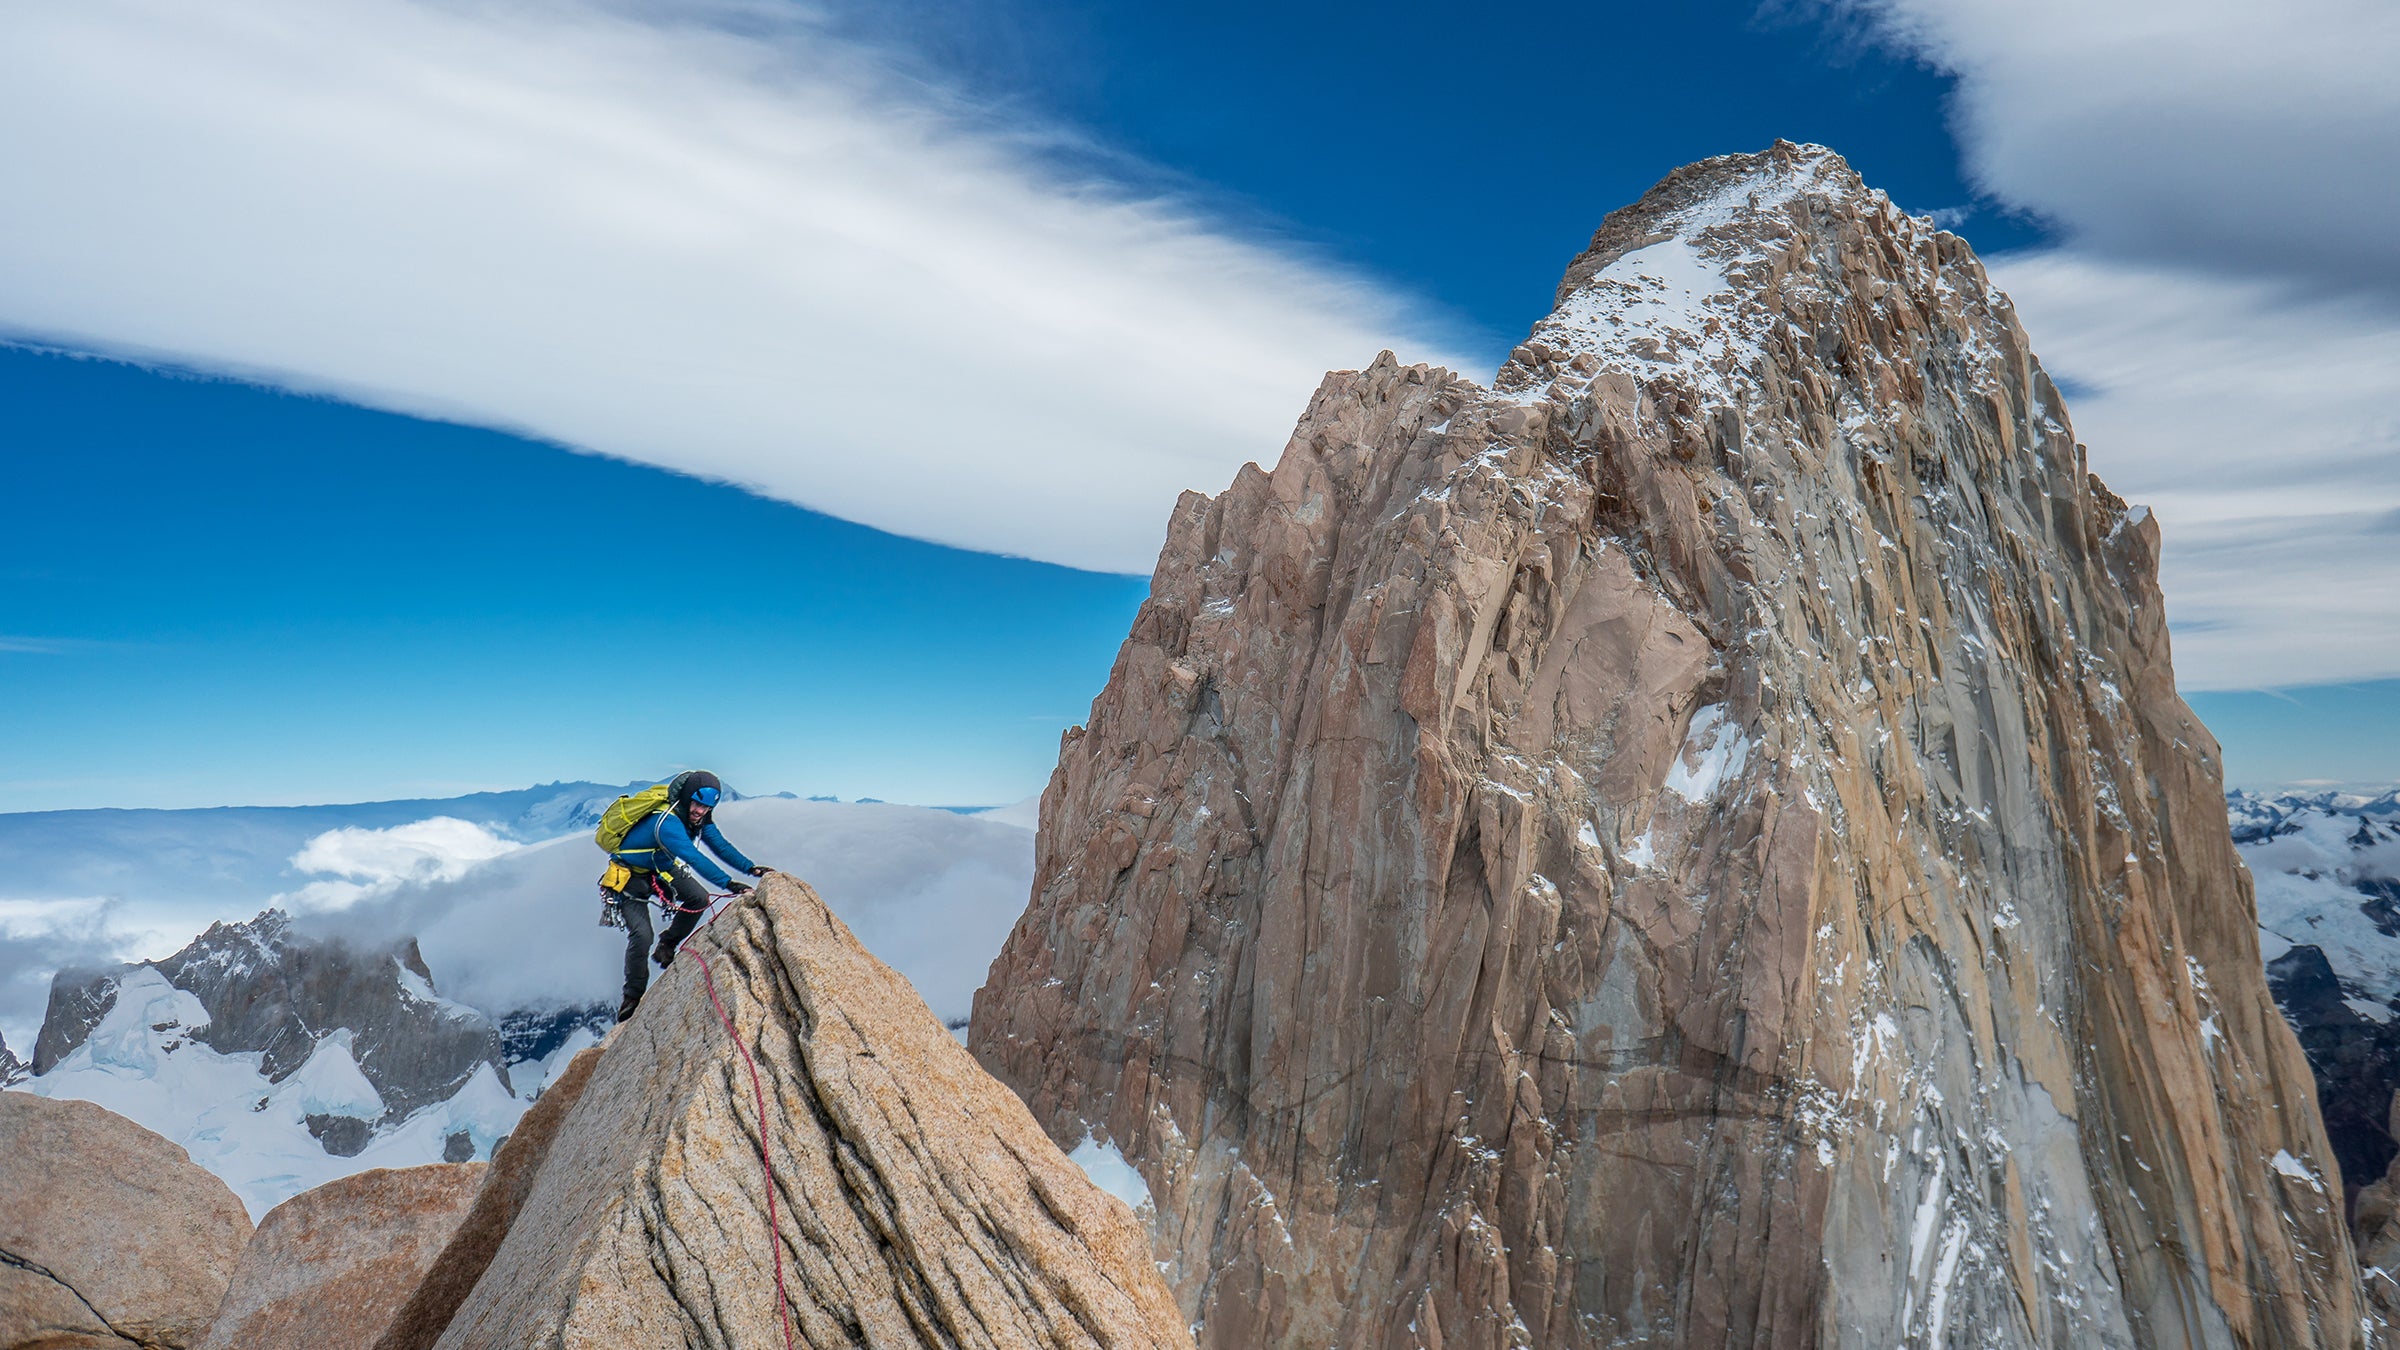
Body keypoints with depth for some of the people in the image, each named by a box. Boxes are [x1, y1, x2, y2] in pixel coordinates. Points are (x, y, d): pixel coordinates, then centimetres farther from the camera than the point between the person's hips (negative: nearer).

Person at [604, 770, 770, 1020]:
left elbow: (720, 845, -9)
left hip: (661, 868, 7)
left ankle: (666, 948, 9)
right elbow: (695, 859, -47)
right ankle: (632, 998, -3)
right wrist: (728, 884, -54)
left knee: (699, 899, -14)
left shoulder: (699, 818, -11)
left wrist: (751, 868, -22)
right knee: (641, 934, -21)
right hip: (630, 876, -7)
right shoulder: (666, 822, -37)